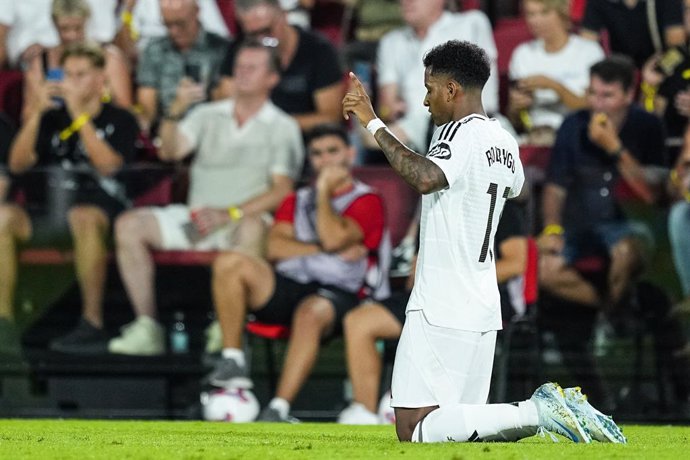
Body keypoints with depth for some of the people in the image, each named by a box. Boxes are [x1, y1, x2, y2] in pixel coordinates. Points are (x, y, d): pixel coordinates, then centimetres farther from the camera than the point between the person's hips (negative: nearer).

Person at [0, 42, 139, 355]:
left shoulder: (119, 120, 8)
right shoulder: (53, 119, 18)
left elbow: (108, 164, -9)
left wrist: (79, 115, -8)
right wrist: (38, 114, -2)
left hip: (100, 210, -4)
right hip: (47, 215, 4)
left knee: (83, 217, -40)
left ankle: (92, 323, -38)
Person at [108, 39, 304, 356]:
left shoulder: (282, 128, 6)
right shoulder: (208, 116, 18)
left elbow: (281, 190, -6)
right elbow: (170, 151, 2)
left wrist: (229, 214, -18)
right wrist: (175, 113, -18)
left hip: (242, 221, -4)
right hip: (194, 217, 4)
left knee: (252, 228, -40)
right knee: (129, 225, -18)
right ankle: (147, 327, -19)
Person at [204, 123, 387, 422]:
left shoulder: (366, 201, 9)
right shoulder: (296, 201, 26)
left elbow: (334, 238, -10)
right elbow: (275, 247, 8)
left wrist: (325, 190, 2)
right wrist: (324, 250, -4)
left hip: (336, 294, -5)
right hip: (288, 286, 5)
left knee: (311, 312, -41)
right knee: (230, 263, -22)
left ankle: (279, 409, -46)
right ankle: (232, 362, -20)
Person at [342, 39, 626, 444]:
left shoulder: (462, 135, -13)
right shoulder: (504, 141, 13)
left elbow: (424, 177, -34)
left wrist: (373, 123, -28)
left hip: (441, 310, -9)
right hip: (484, 306, 9)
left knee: (417, 431, -10)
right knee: (465, 423, 16)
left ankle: (539, 412, -17)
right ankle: (548, 410, -2)